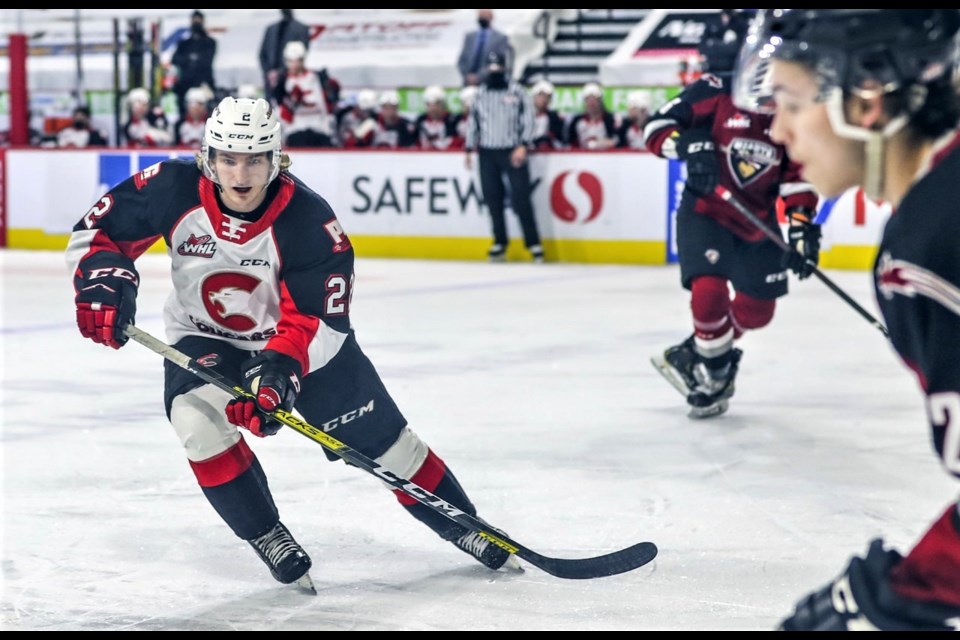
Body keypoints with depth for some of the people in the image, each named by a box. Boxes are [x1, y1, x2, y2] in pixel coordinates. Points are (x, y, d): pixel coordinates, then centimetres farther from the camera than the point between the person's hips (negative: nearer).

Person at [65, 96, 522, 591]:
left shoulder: (308, 220, -28)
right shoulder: (173, 190, -23)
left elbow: (315, 317, -27)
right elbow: (97, 230, -12)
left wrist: (281, 366, -44)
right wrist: (104, 280, -31)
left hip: (304, 342, -1)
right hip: (203, 337, 1)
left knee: (382, 439, 2)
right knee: (197, 416, -29)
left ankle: (464, 527, 23)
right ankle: (270, 540, -10)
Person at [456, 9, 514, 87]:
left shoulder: (501, 38, 1)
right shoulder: (469, 37, 16)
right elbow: (461, 61, 14)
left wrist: (479, 77, -13)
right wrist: (467, 76, -5)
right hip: (469, 85, 4)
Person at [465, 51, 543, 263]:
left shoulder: (517, 91, 0)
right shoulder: (480, 94, 13)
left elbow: (528, 119, -5)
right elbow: (472, 122, 16)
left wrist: (523, 146, -15)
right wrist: (469, 149, 10)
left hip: (513, 152, -4)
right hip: (487, 153, 4)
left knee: (520, 198, -10)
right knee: (492, 198, 3)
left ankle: (533, 243, -6)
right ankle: (500, 242, 12)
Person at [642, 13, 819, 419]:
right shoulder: (714, 92, -15)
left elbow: (798, 172, 0)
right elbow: (657, 126, -14)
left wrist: (801, 224, -9)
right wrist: (689, 145, -33)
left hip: (758, 221, 5)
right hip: (705, 211, -5)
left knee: (756, 310, 7)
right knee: (709, 291, -22)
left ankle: (696, 356, 31)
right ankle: (716, 372, 4)